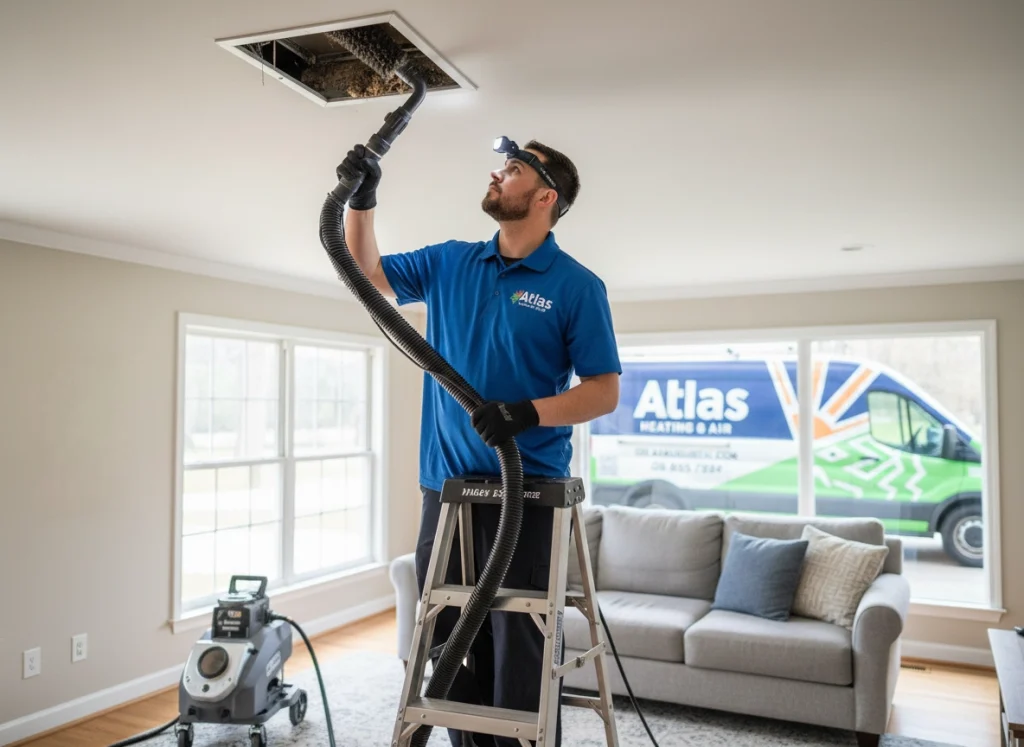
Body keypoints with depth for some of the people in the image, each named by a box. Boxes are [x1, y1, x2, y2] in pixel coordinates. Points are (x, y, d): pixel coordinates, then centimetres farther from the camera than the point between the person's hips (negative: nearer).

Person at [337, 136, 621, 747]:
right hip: (446, 485, 5)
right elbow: (367, 273, 18)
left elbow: (605, 391, -7)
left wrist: (530, 412, -22)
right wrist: (362, 198, 4)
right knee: (451, 649, 14)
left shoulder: (577, 285, -5)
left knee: (519, 652, 1)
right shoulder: (450, 263, 10)